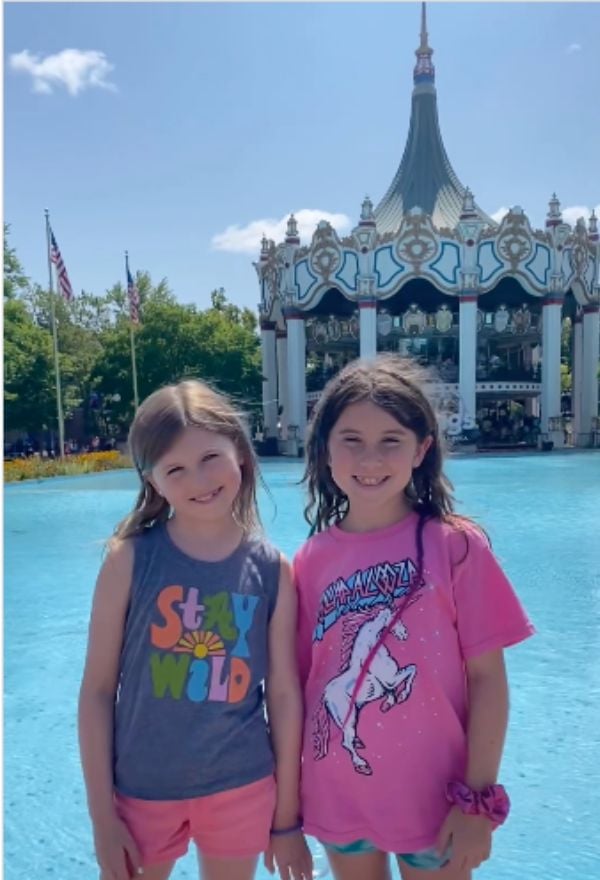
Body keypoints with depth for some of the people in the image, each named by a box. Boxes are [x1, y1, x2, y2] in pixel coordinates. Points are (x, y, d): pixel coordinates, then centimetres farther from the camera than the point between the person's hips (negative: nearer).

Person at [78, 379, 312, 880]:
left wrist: (287, 817, 2)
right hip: (143, 791, -1)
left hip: (242, 790, 1)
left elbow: (285, 694, -4)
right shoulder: (131, 559, -14)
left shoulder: (272, 569, -10)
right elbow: (98, 689, -8)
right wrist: (102, 814, -5)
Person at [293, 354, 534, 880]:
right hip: (336, 797, 3)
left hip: (432, 798, -2)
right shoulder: (311, 560, -6)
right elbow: (298, 681, 0)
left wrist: (479, 801, -10)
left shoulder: (455, 546, -15)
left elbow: (487, 677, -11)